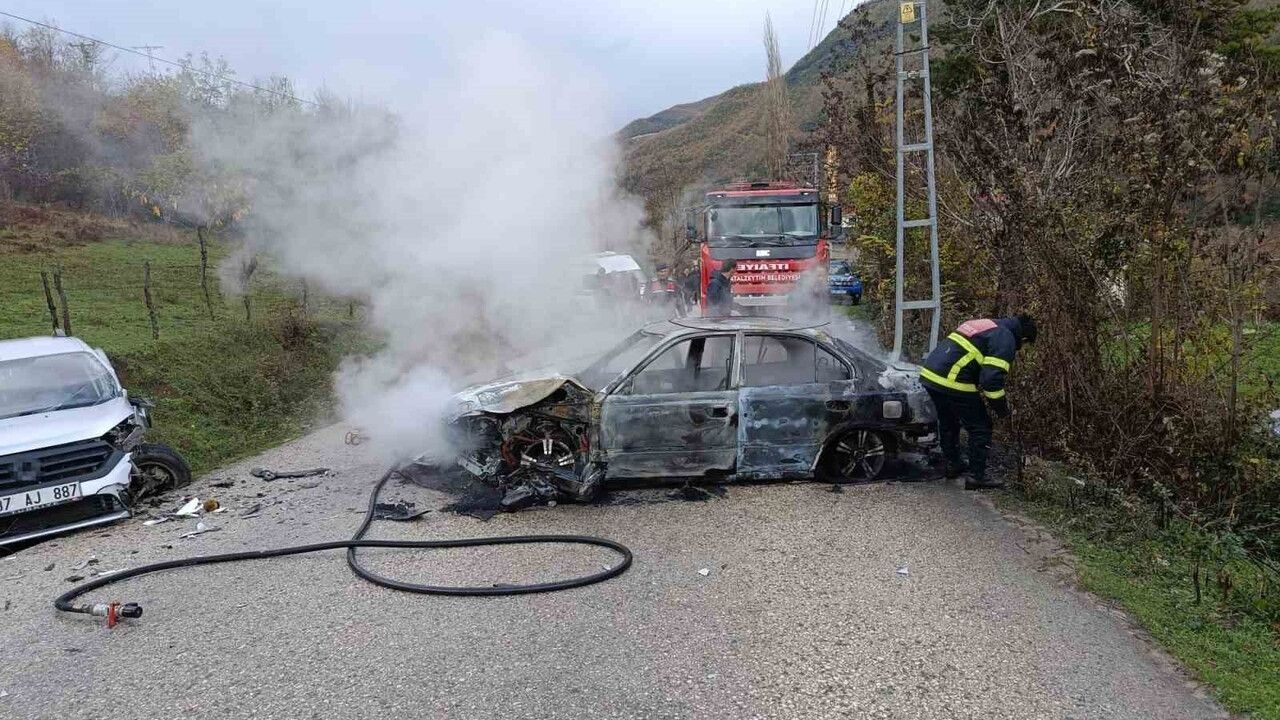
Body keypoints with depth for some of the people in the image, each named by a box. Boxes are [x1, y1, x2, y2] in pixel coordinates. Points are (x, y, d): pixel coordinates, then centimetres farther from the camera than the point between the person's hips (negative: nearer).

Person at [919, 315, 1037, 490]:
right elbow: (992, 378, -14)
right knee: (980, 428, 7)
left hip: (929, 374, 9)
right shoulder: (1005, 339, -4)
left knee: (948, 423, 27)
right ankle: (976, 477, 11)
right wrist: (1002, 407, 1)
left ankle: (953, 466, 39)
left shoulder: (984, 325, 23)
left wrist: (979, 390, 29)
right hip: (952, 383, -9)